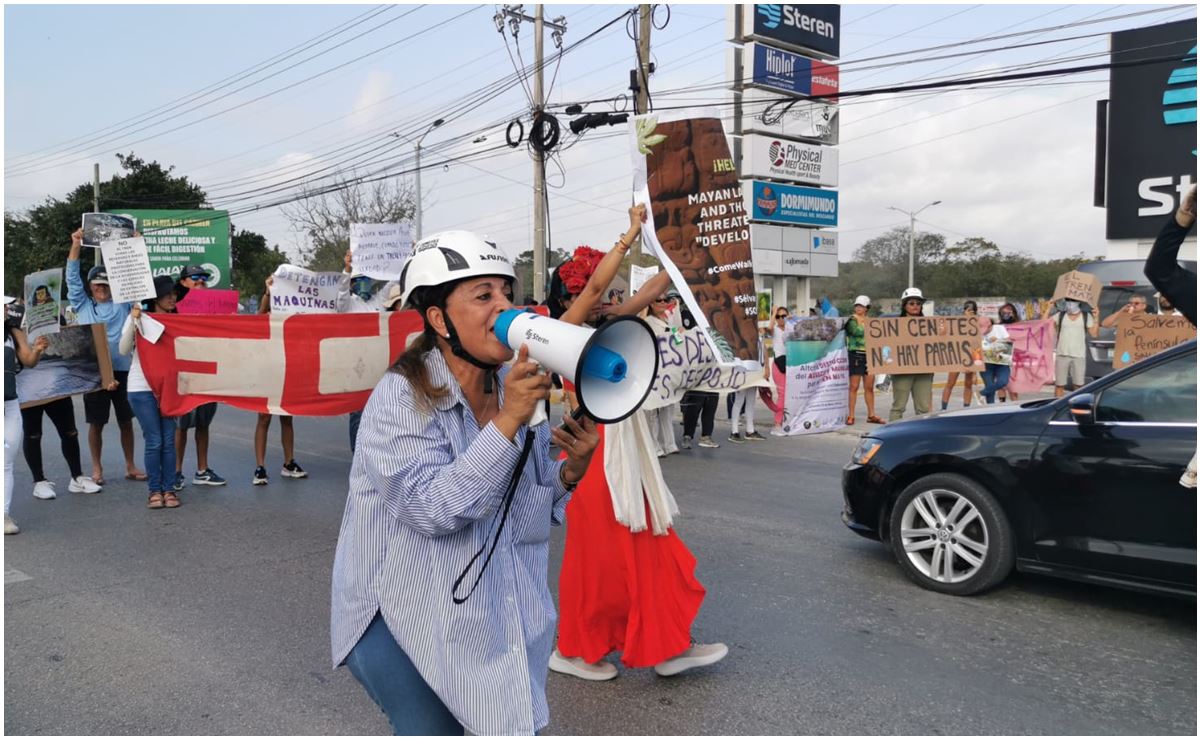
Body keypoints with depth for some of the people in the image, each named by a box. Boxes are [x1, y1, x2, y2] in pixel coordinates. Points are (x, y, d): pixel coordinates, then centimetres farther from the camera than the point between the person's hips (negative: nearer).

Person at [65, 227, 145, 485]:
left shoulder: (123, 303, 9)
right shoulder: (82, 305, 9)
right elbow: (72, 277, 4)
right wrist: (76, 245, -3)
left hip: (123, 370, 1)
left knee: (126, 421, 8)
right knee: (96, 423, 5)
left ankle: (130, 466, 19)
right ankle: (97, 469, 17)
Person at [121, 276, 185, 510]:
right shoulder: (139, 317, 1)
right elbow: (124, 350, -6)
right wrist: (134, 321, -14)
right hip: (142, 388, -2)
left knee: (169, 440, 2)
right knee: (153, 441, -3)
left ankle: (168, 489, 10)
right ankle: (155, 490, 6)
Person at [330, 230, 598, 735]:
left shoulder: (519, 391, -1)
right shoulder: (402, 396, -18)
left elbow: (534, 509, 6)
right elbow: (433, 509, -29)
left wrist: (572, 469, -15)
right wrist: (508, 421, -33)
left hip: (496, 613, 6)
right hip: (402, 616, -5)